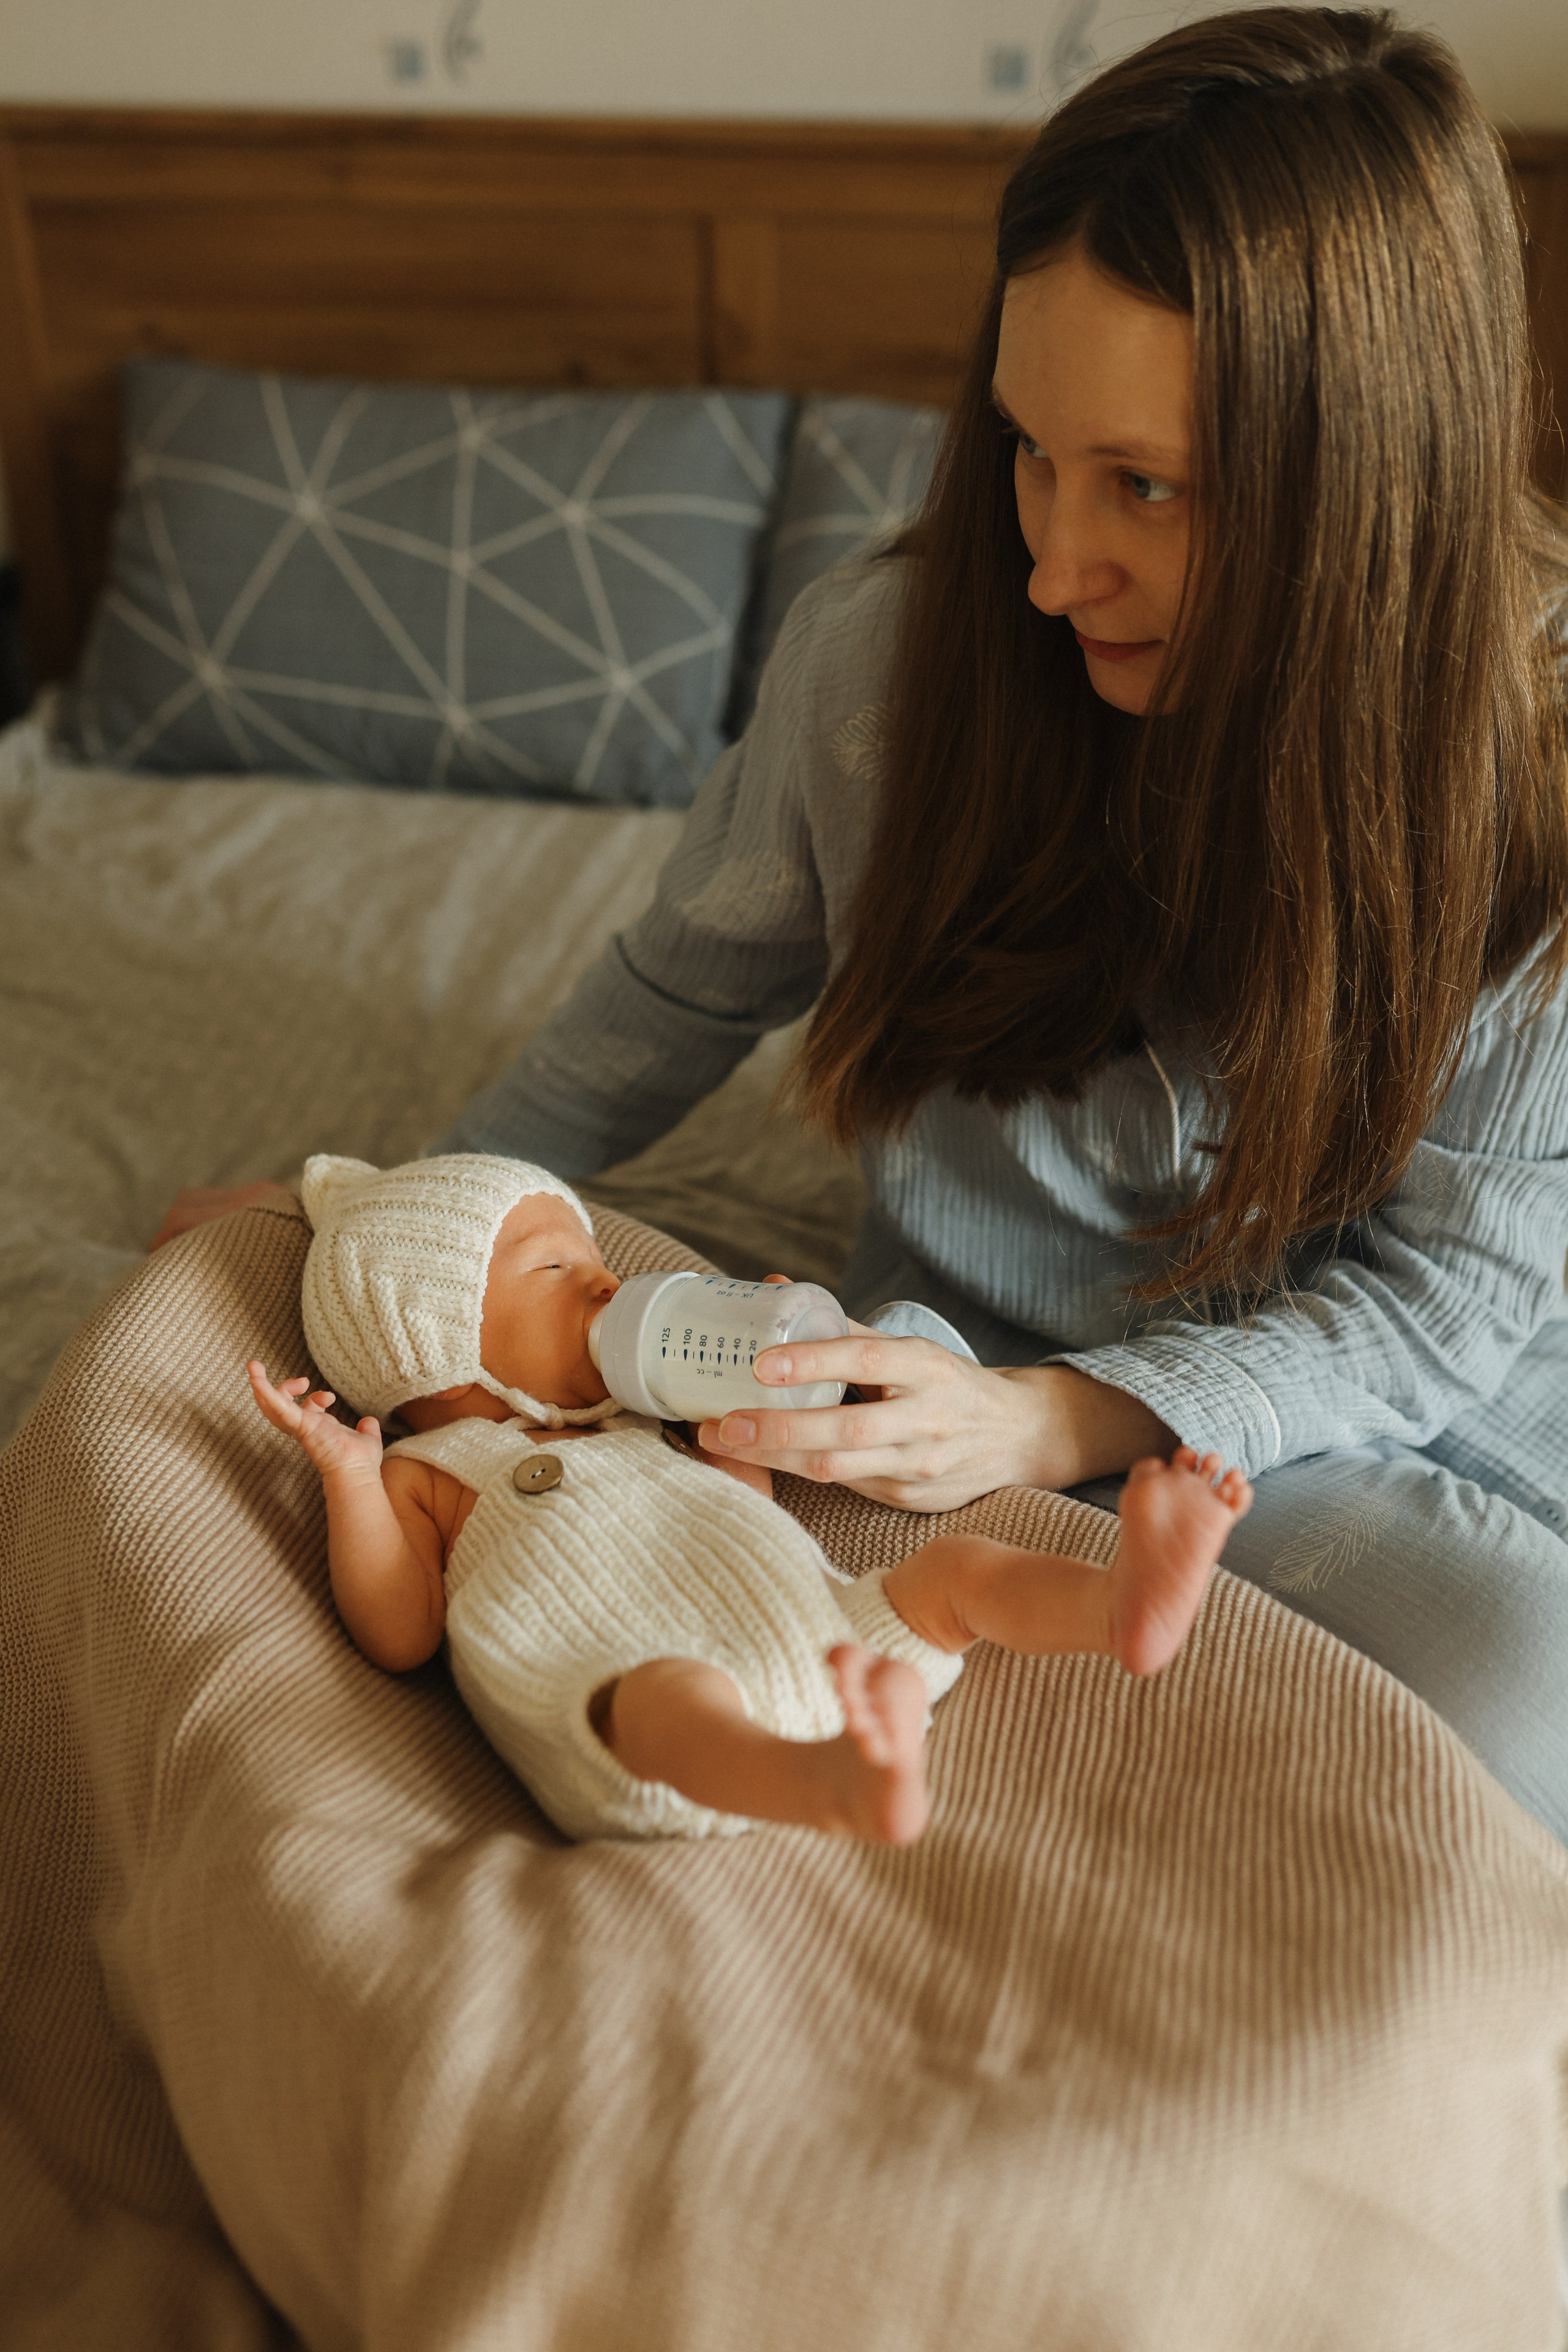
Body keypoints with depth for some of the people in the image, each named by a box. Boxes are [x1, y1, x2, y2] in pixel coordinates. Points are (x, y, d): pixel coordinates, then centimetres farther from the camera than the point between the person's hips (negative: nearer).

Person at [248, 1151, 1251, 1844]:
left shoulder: (630, 1431, 35)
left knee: (955, 1564, -6)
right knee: (674, 1694, -40)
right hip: (627, 1685, -7)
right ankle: (840, 1787, -69)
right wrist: (349, 1473, -7)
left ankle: (1125, 1606, -33)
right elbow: (401, 1636, 2)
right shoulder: (423, 1473, 15)